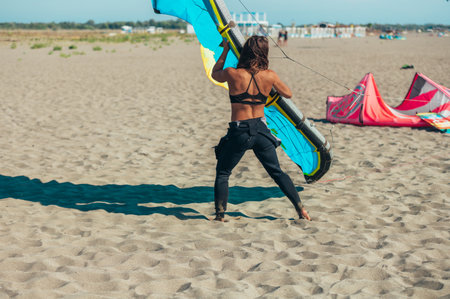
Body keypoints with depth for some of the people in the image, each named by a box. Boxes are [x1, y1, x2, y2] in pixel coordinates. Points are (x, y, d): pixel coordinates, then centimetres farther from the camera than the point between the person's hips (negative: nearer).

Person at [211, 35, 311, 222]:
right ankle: (300, 209, 18)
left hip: (239, 132, -2)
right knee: (277, 173, 17)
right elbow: (288, 94, 11)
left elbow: (215, 74, 12)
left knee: (222, 173, 15)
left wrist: (225, 51, 20)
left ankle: (220, 214, 9)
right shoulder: (269, 76, -5)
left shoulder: (233, 74, -11)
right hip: (261, 130, 3)